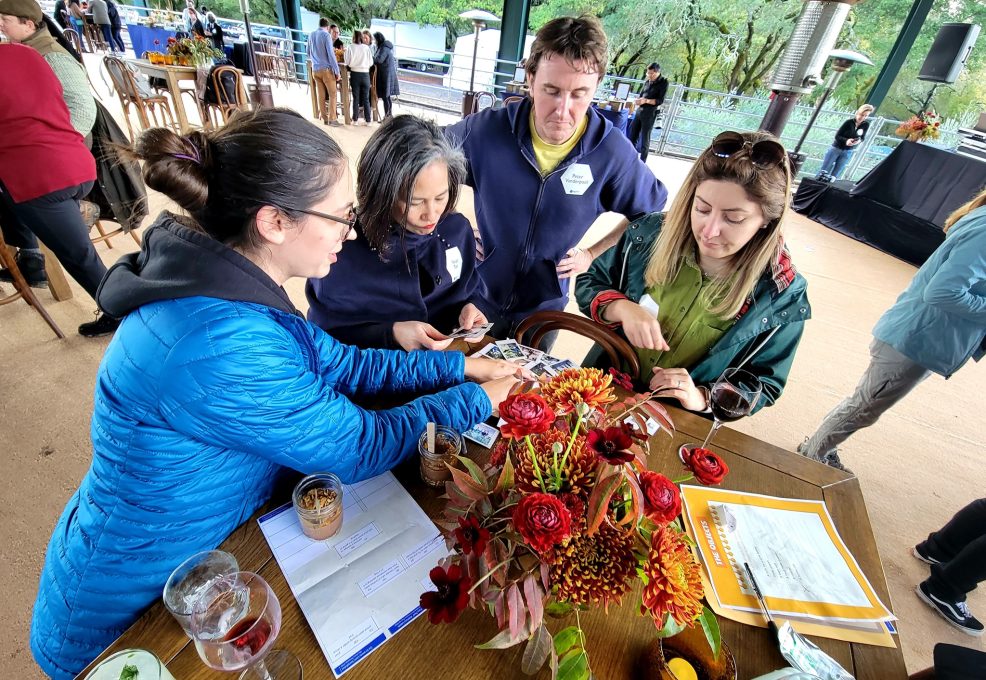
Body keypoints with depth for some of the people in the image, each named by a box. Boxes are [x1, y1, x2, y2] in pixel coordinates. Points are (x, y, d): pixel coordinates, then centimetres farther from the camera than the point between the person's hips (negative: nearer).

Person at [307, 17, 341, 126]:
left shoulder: (311, 35, 11)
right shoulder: (326, 35, -8)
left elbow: (309, 53, 19)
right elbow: (330, 54, -14)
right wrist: (337, 71, -12)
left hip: (315, 69, 6)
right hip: (326, 69, -6)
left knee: (321, 95, 9)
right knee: (332, 94, 0)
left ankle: (324, 118, 13)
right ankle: (332, 119, -6)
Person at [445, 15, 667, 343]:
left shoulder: (613, 151, -17)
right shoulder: (489, 128, -17)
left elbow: (653, 212, 0)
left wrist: (592, 254, -6)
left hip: (544, 306, 0)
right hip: (478, 292, 0)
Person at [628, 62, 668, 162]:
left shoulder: (663, 82, -6)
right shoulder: (648, 81, 10)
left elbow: (660, 101, -12)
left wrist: (646, 100, -23)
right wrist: (638, 100, -5)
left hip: (650, 114, -6)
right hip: (640, 111, 6)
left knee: (645, 139, -4)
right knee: (633, 134, 8)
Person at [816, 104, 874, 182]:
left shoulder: (866, 125, -6)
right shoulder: (849, 122, -16)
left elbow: (863, 137, 5)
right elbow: (837, 136, -14)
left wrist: (859, 141, -19)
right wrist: (846, 141, -32)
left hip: (848, 152, 3)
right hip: (836, 148, -3)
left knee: (835, 175, 2)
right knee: (824, 171, 0)